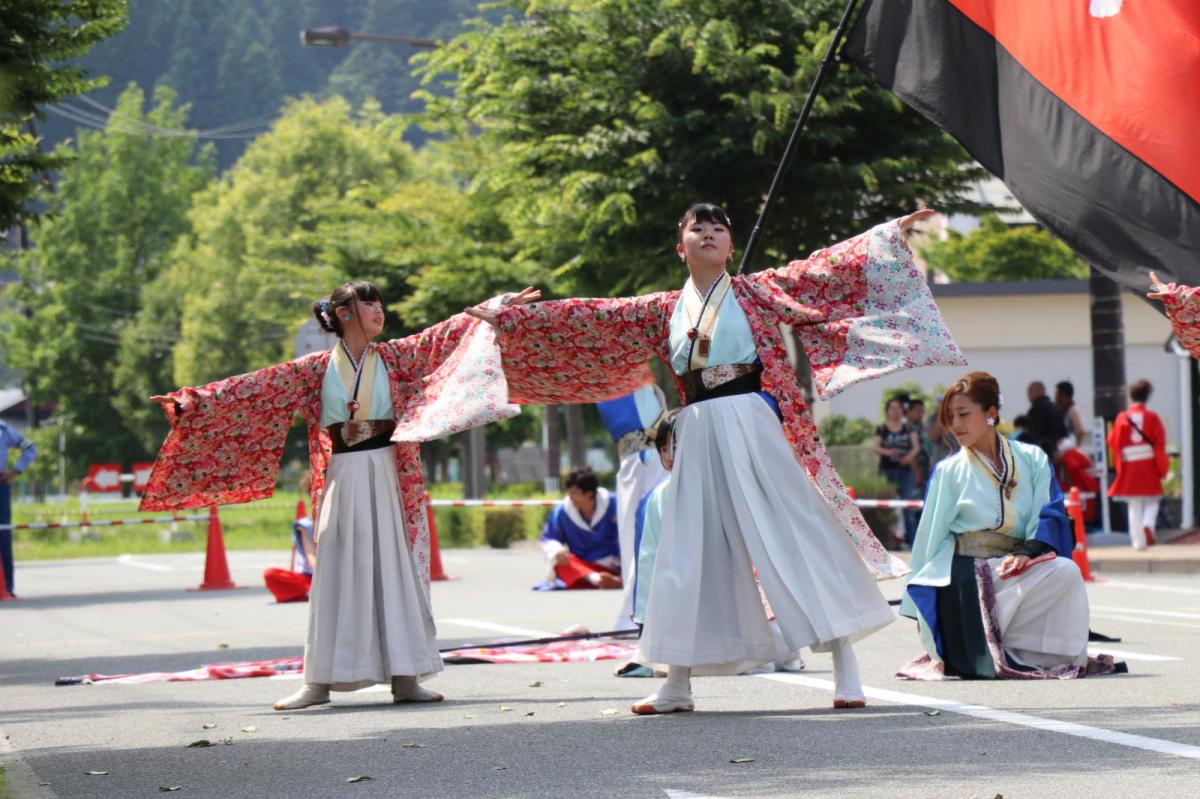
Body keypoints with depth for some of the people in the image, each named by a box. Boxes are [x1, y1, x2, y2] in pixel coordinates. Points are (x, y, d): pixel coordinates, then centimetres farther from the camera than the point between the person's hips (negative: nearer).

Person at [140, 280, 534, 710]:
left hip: (385, 472, 1)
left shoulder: (393, 357, 7)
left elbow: (448, 335, 5)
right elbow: (258, 386, 1)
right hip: (342, 476, -1)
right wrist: (195, 399, -4)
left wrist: (502, 305, 1)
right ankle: (319, 682, 3)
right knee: (337, 575, 0)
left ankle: (404, 677, 2)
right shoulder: (319, 367, 3)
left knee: (394, 567, 0)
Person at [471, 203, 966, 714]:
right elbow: (593, 318, 15)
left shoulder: (757, 292, 6)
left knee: (797, 535, -7)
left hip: (754, 427, -3)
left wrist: (889, 234, -5)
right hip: (697, 436, 4)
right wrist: (509, 318, 15)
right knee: (691, 551, 5)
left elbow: (825, 271, 2)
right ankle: (677, 685, 12)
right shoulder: (664, 311, 14)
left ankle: (846, 671, -5)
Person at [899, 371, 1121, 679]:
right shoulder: (948, 471, 10)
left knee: (1066, 571, -31)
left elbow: (1050, 515, 1)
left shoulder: (1032, 460, 11)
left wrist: (1028, 553, -19)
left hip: (1013, 565, 2)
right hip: (966, 573, -2)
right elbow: (930, 536, 12)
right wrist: (918, 605, 10)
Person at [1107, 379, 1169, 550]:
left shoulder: (1122, 418, -2)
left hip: (1129, 467, 1)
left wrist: (1120, 466, 15)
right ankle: (1148, 525, -15)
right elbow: (1160, 444, -6)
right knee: (1151, 502, 13)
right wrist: (1163, 468, 0)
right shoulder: (1152, 417, -5)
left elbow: (1113, 442, 1)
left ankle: (1138, 541, 5)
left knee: (1134, 506, 9)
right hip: (1149, 466, -1)